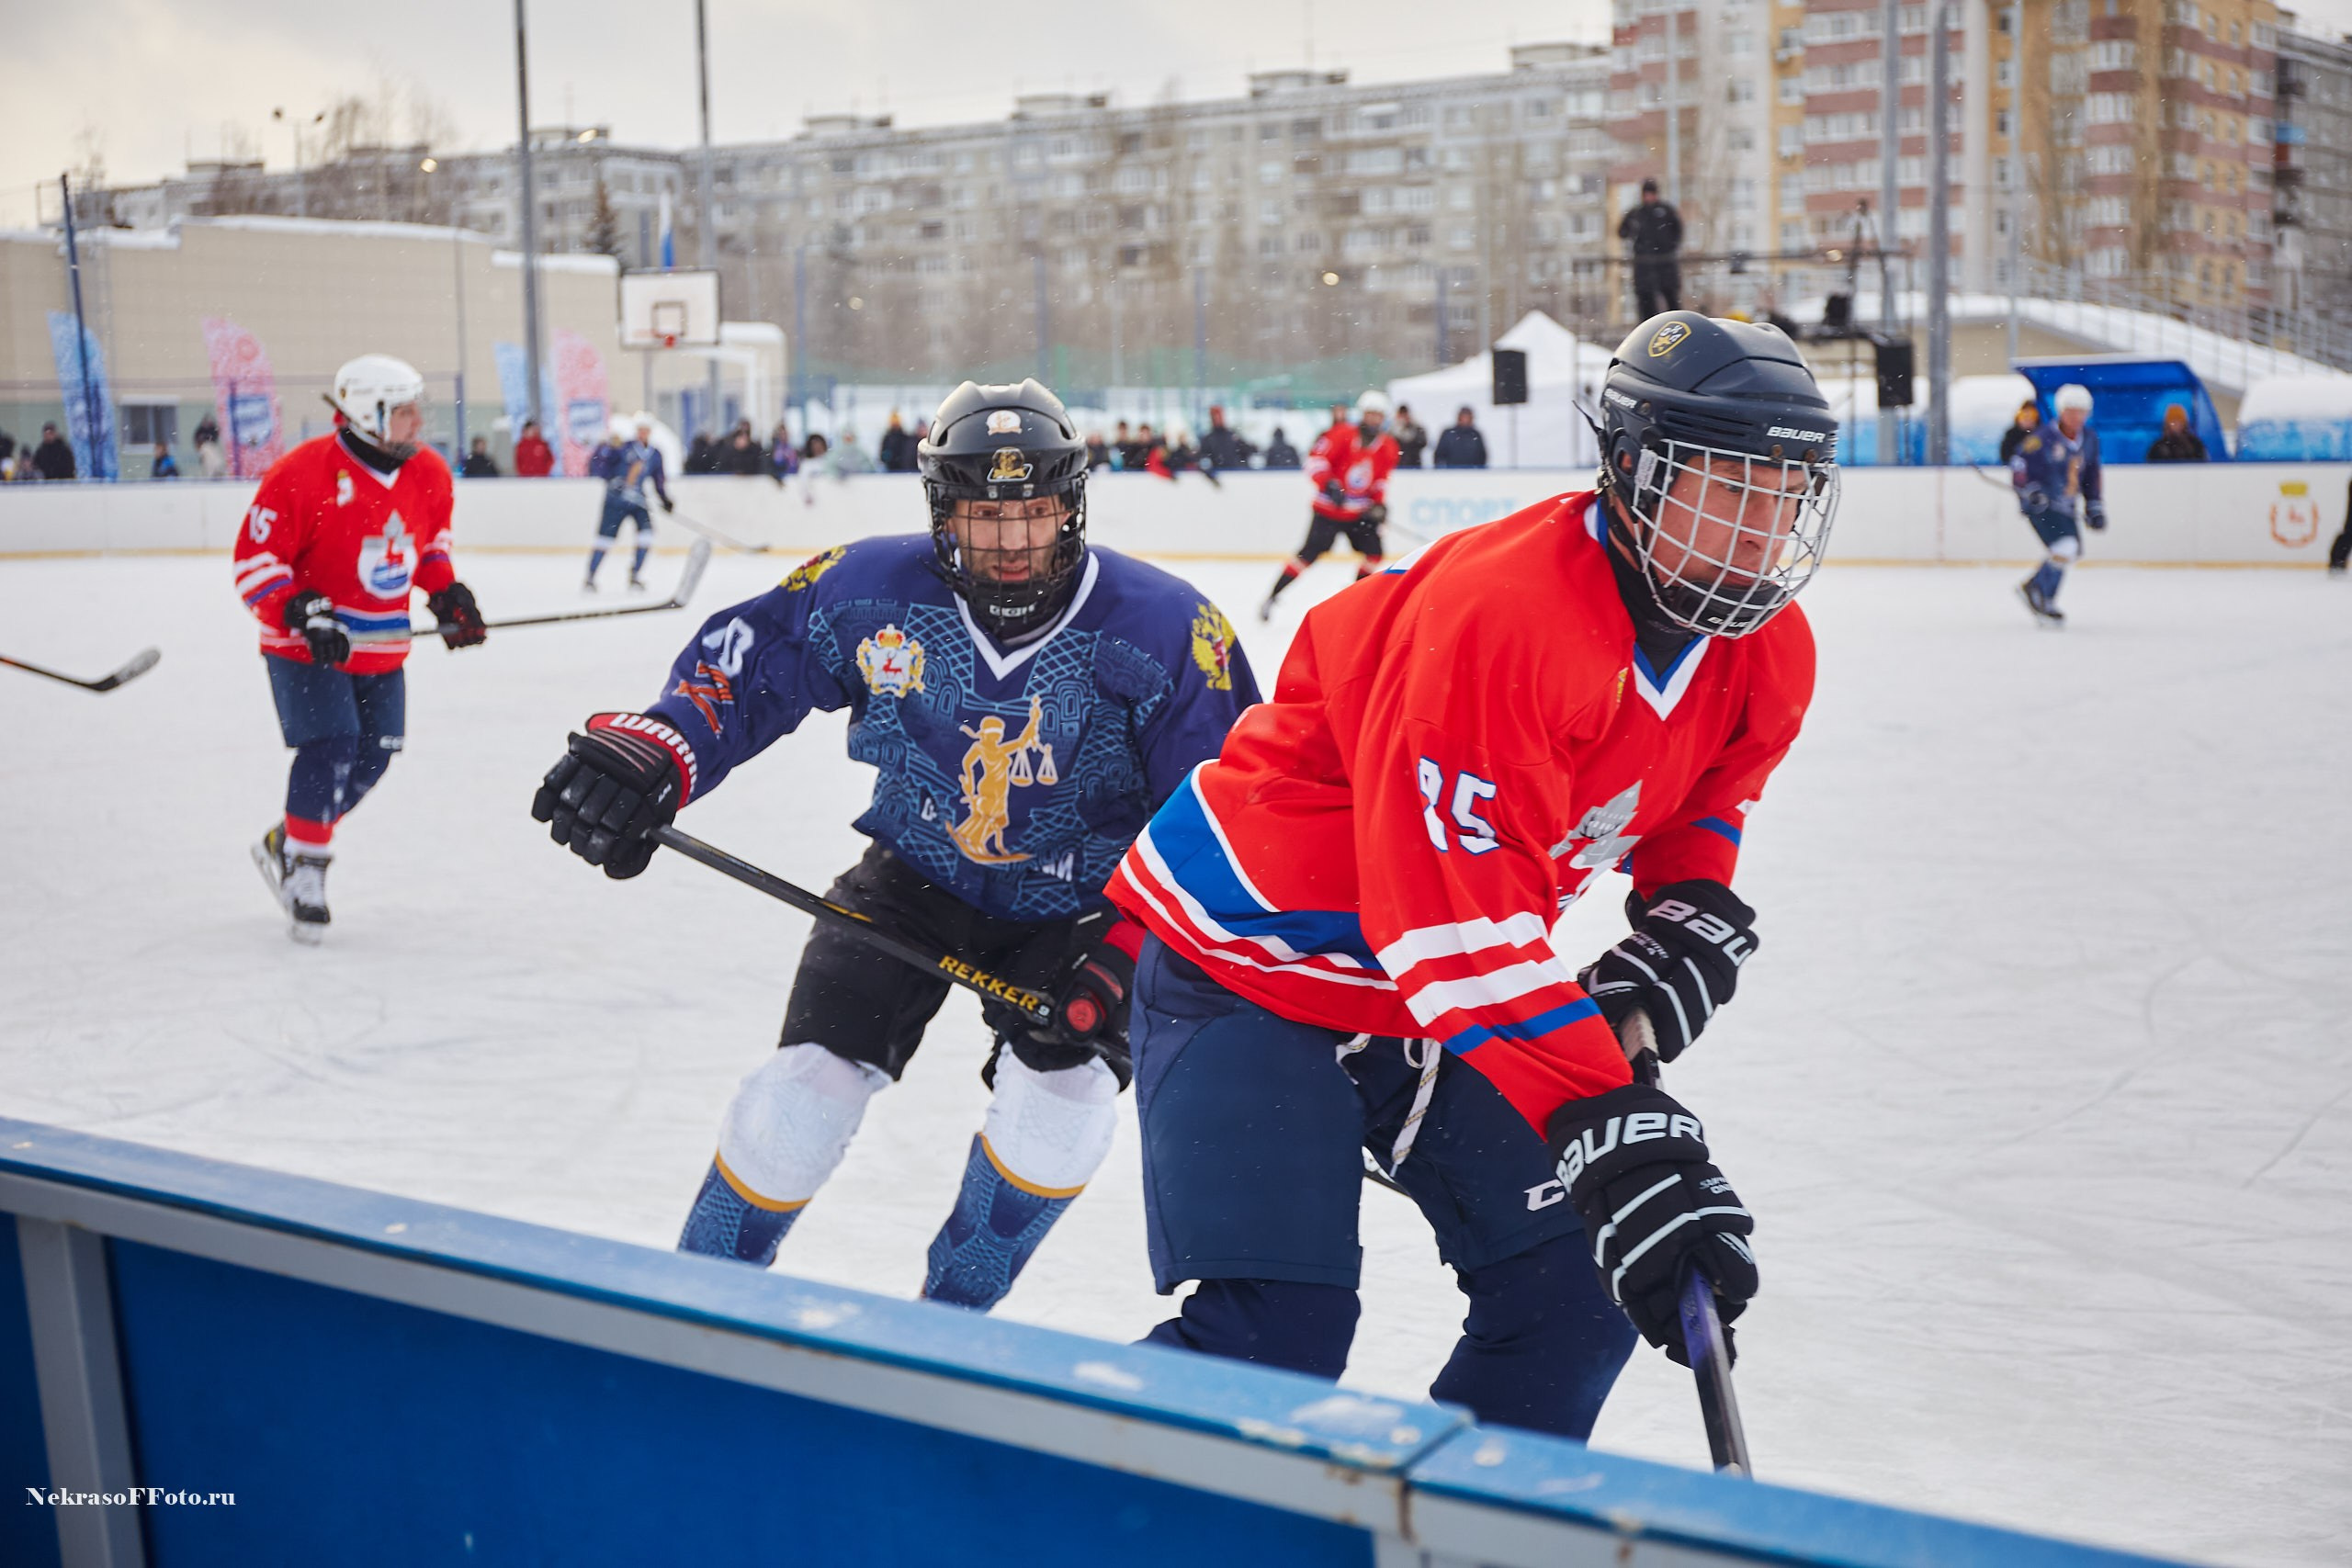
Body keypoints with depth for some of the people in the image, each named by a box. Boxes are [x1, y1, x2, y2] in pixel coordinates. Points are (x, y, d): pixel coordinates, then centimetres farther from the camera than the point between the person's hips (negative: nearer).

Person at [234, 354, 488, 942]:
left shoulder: (429, 474, 0)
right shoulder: (303, 475, -21)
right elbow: (255, 561, -18)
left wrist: (448, 595, 6)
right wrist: (301, 613, -29)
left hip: (381, 646, 7)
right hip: (306, 643, -7)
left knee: (372, 756, 7)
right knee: (330, 747, -17)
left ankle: (282, 844, 27)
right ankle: (303, 869, -1)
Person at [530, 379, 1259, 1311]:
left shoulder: (1166, 632, -23)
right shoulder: (874, 591, -17)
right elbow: (745, 657, -4)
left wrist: (1121, 957, -25)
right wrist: (651, 754, -22)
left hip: (1078, 907, -1)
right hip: (916, 875, 1)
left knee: (1063, 1093, -20)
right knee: (811, 1080, -10)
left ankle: (946, 1319, 6)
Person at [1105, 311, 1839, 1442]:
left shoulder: (1765, 660, -4)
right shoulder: (1500, 612, -32)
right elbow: (1454, 913, -37)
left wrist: (1688, 921, -5)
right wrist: (1605, 1128, -41)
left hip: (1453, 978, 8)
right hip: (1247, 957, -8)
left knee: (1577, 1287, 5)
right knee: (1277, 1335, -17)